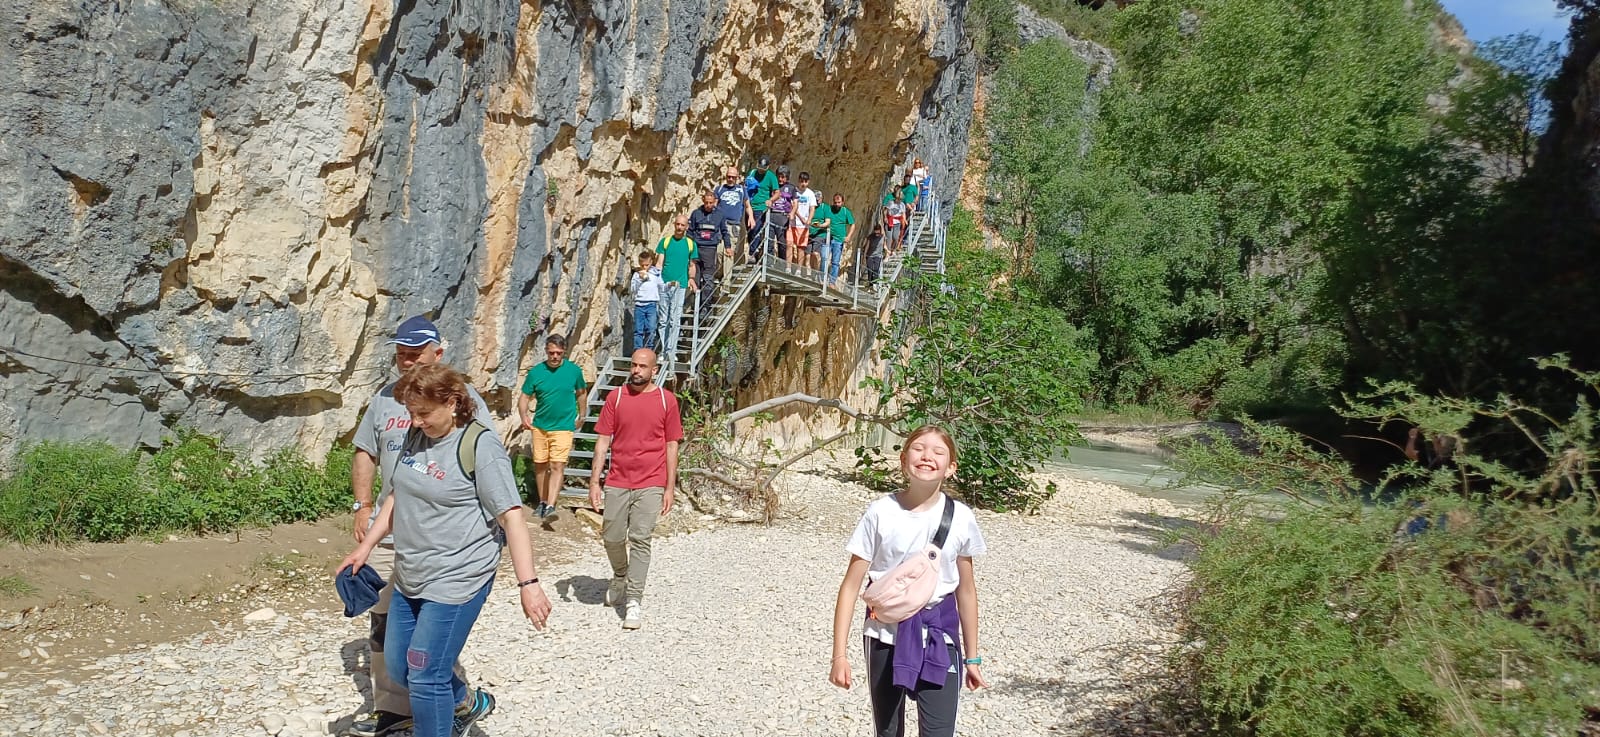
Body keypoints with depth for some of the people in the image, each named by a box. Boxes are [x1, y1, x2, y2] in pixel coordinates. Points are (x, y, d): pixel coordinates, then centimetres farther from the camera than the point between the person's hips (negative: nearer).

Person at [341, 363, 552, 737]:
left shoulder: (480, 446, -17)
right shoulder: (415, 436, 5)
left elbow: (511, 516, -20)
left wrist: (528, 583, -25)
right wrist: (366, 546, 17)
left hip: (456, 580, -8)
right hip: (409, 578, 9)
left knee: (425, 677, -5)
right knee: (398, 668, 18)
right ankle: (469, 703, 40)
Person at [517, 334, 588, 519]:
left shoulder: (574, 370, -3)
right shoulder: (536, 372, -3)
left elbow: (581, 393, 14)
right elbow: (524, 397, 1)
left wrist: (581, 416, 17)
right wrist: (524, 416, -17)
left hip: (563, 426, -2)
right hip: (539, 426, 2)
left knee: (557, 465, -12)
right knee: (540, 464, 9)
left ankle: (551, 505, -18)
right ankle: (542, 501, 23)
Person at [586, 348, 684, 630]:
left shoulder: (667, 400, 0)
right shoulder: (615, 397, 3)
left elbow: (671, 446, 3)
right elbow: (603, 440, 4)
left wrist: (669, 488, 0)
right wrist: (594, 482, -2)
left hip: (650, 485, -2)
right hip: (617, 482, 2)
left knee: (640, 540, -5)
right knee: (612, 538, 8)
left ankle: (634, 601, 1)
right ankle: (620, 576, 38)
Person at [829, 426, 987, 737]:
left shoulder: (960, 518, -5)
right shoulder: (881, 512, -10)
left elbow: (966, 590, 6)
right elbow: (851, 585, -7)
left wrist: (972, 656, 11)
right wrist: (839, 654, -10)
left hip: (939, 636, 0)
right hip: (886, 635, 0)